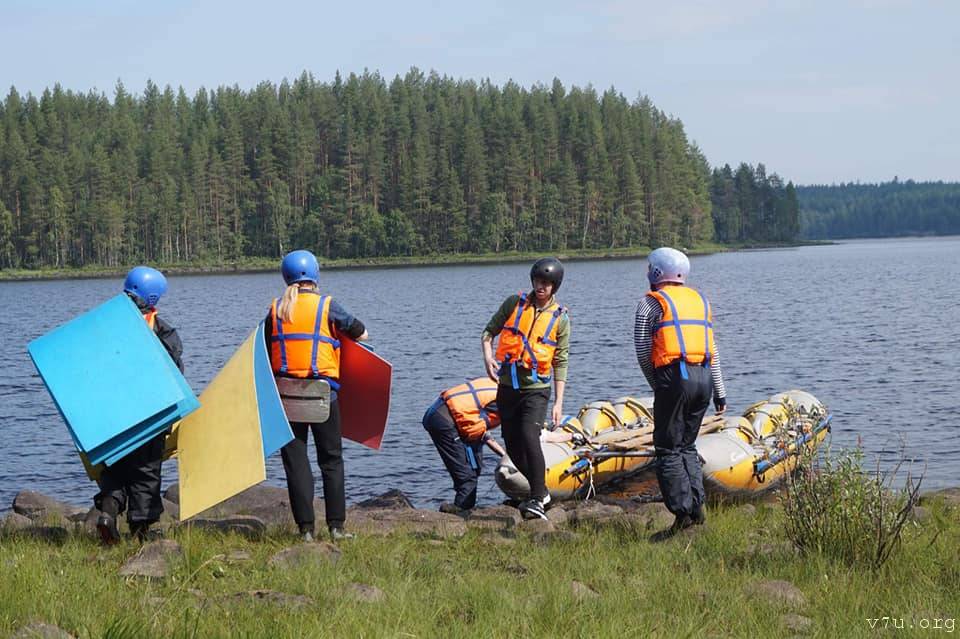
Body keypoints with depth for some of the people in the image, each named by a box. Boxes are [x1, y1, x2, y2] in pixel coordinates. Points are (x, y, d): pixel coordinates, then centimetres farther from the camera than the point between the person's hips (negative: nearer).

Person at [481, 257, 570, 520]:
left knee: (529, 437, -23)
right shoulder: (514, 303, 4)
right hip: (507, 386, 4)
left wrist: (559, 402, -2)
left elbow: (561, 363, 2)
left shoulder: (560, 318, 0)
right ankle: (540, 491, 29)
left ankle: (537, 500, -21)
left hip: (536, 388, -4)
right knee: (512, 444, 9)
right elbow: (489, 331, 12)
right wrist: (488, 357, -8)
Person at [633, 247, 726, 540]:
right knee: (687, 445, 17)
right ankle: (697, 508, 10)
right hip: (703, 378, 6)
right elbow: (712, 351, 19)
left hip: (674, 376, -6)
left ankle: (683, 514, -8)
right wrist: (720, 393, 21)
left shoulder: (651, 302, 1)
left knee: (668, 450, -1)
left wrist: (657, 385, 10)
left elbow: (643, 351, -2)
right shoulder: (700, 300, 19)